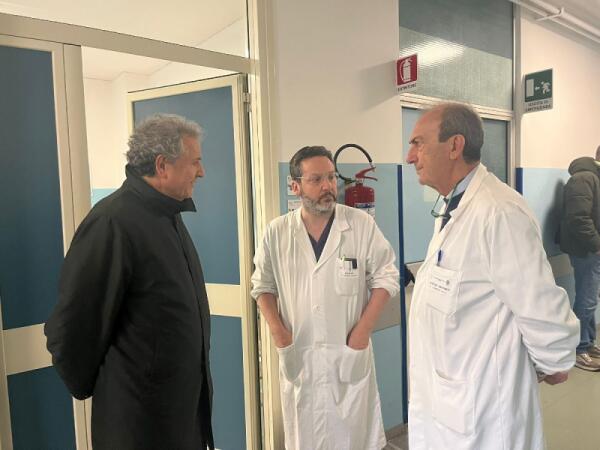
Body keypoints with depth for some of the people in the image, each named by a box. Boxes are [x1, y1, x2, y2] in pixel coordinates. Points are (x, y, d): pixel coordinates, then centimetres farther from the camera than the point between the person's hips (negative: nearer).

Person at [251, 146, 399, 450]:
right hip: (297, 354, 2)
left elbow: (385, 277, -3)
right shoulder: (277, 232, -2)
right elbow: (263, 285, 7)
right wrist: (277, 330, -5)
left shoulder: (362, 225, -7)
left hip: (349, 352, -1)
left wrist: (362, 330, -9)